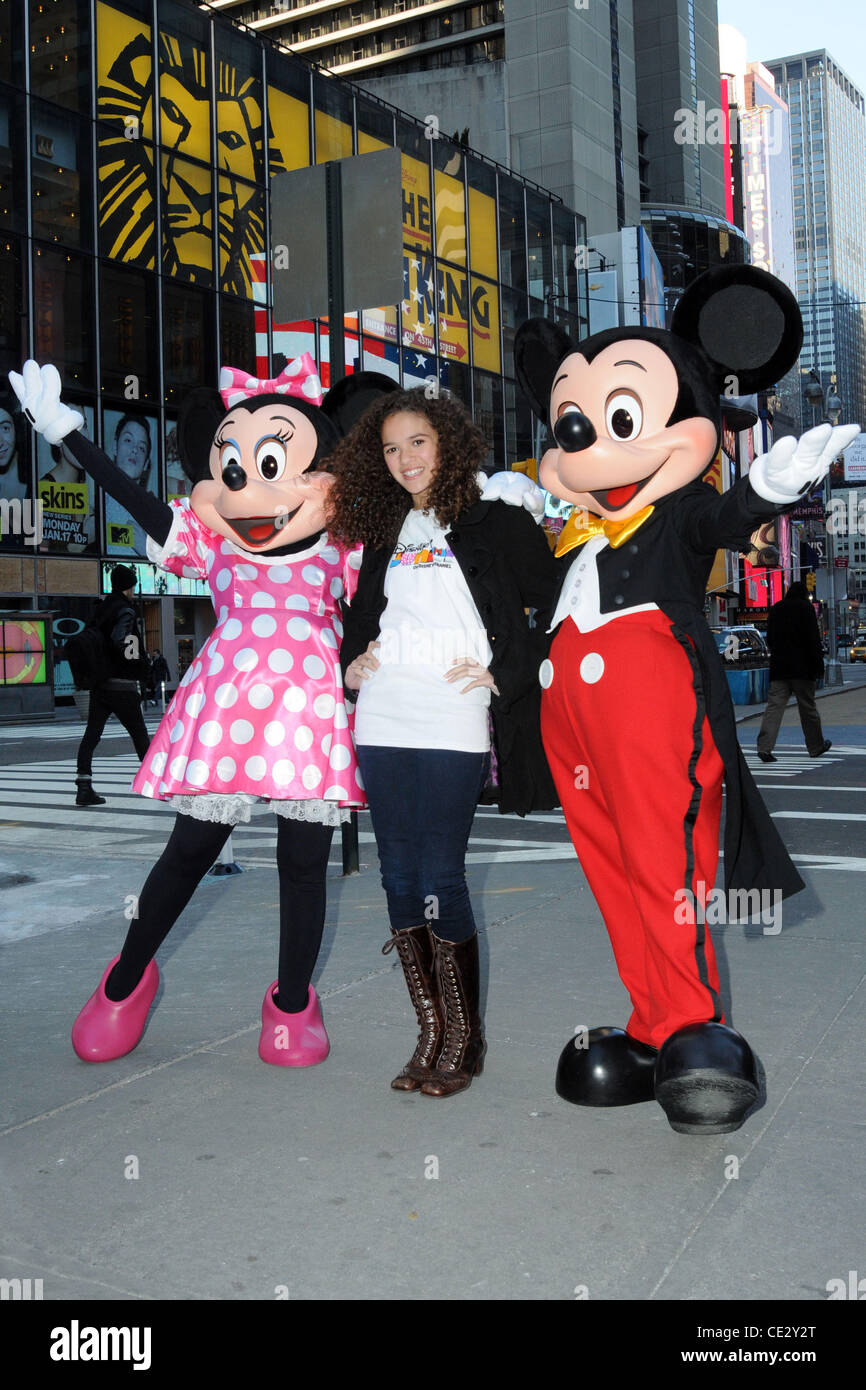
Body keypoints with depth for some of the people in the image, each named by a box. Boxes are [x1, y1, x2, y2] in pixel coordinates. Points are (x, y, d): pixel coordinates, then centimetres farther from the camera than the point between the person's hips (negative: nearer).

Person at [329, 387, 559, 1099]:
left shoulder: (496, 522, 1)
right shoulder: (387, 531, 17)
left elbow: (558, 609, -2)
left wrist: (505, 675, -7)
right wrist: (350, 658, 14)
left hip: (452, 726, -5)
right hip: (381, 722, 6)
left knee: (439, 879, -6)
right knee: (400, 878, 6)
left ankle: (464, 1039, 10)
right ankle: (432, 1033, 18)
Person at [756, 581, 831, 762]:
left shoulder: (775, 609, 12)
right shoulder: (805, 608, -4)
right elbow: (813, 639, -10)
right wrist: (819, 665, -7)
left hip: (778, 667, 4)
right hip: (802, 667, -4)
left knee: (774, 705, -4)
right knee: (807, 706, 7)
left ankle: (764, 746, -18)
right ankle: (816, 746, 20)